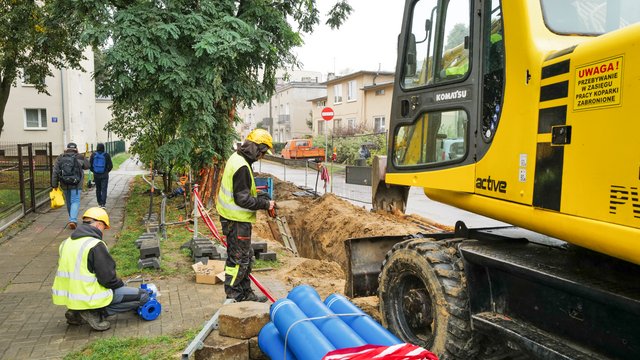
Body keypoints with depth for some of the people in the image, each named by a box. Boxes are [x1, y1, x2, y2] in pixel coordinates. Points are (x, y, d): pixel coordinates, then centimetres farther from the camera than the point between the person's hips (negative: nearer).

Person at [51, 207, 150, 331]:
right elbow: (108, 278, -18)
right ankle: (97, 314, -7)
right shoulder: (96, 245, -18)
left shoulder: (66, 243, 8)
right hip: (89, 297, -9)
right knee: (143, 296, -5)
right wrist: (120, 284, 2)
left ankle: (77, 312, 15)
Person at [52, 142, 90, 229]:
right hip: (76, 185, -3)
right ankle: (73, 220, -21)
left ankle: (72, 219, 32)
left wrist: (54, 185, 4)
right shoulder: (79, 158, -4)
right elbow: (87, 166, 13)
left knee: (68, 202, 18)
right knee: (75, 202, -4)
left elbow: (55, 172, 1)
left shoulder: (60, 158, 4)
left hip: (64, 184, 4)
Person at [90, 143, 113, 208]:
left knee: (98, 189, 15)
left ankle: (99, 203, 22)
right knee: (104, 189, -2)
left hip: (96, 174, 2)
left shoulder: (93, 155, -2)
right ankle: (103, 204, -11)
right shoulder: (106, 155, -8)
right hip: (104, 175, -2)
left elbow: (90, 164, 1)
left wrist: (93, 171, 18)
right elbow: (110, 165, -5)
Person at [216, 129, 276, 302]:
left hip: (236, 218, 11)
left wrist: (262, 197, 10)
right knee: (238, 259, 1)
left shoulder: (237, 158, 9)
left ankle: (245, 293, 31)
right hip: (237, 221, -11)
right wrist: (265, 204, -15)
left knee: (246, 256, 19)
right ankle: (233, 297, 14)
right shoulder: (242, 167, -24)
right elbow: (242, 199, -25)